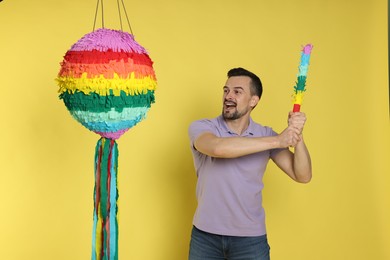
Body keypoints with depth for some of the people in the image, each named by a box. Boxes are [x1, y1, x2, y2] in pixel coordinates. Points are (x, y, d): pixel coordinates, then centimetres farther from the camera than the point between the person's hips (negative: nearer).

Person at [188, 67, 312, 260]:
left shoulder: (266, 134, 0)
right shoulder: (201, 128, -7)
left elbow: (302, 176, -4)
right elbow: (217, 147, -30)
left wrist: (297, 136, -20)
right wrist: (276, 141, -27)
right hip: (205, 236, -1)